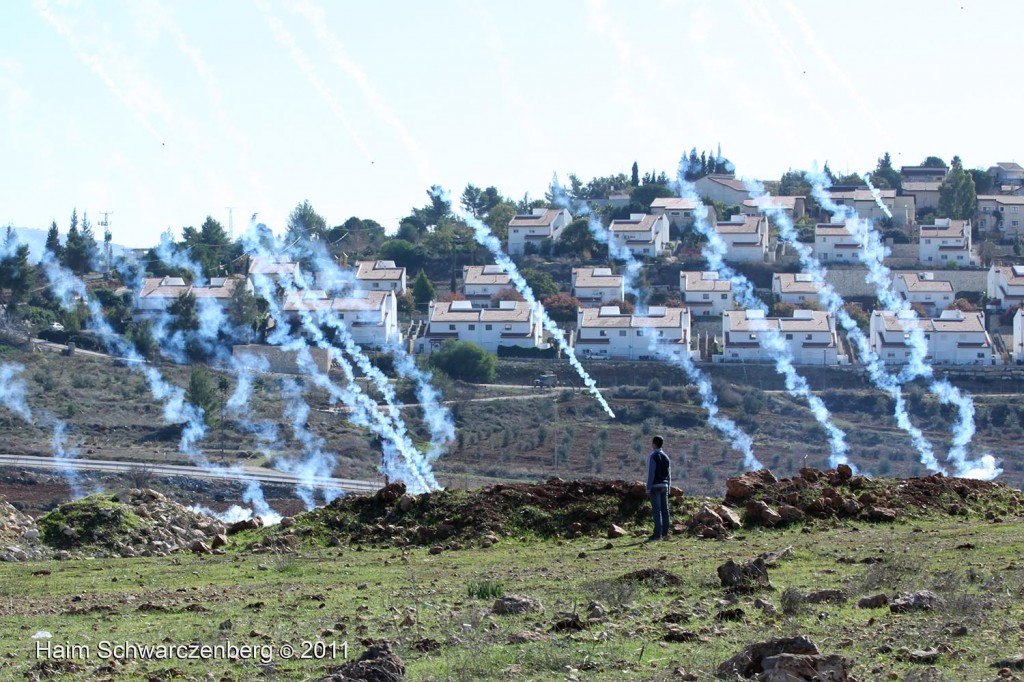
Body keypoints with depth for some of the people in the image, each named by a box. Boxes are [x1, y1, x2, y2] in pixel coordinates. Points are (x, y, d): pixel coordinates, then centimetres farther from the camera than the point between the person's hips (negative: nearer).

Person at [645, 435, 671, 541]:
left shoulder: (652, 457, -11)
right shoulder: (666, 457, 11)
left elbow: (651, 474, -15)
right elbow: (669, 474, 13)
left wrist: (648, 489, -13)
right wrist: (668, 488, 18)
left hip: (655, 486, -7)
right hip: (664, 485, 7)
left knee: (657, 510, -8)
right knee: (664, 509, 7)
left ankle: (658, 534, -12)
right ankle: (665, 532, 8)